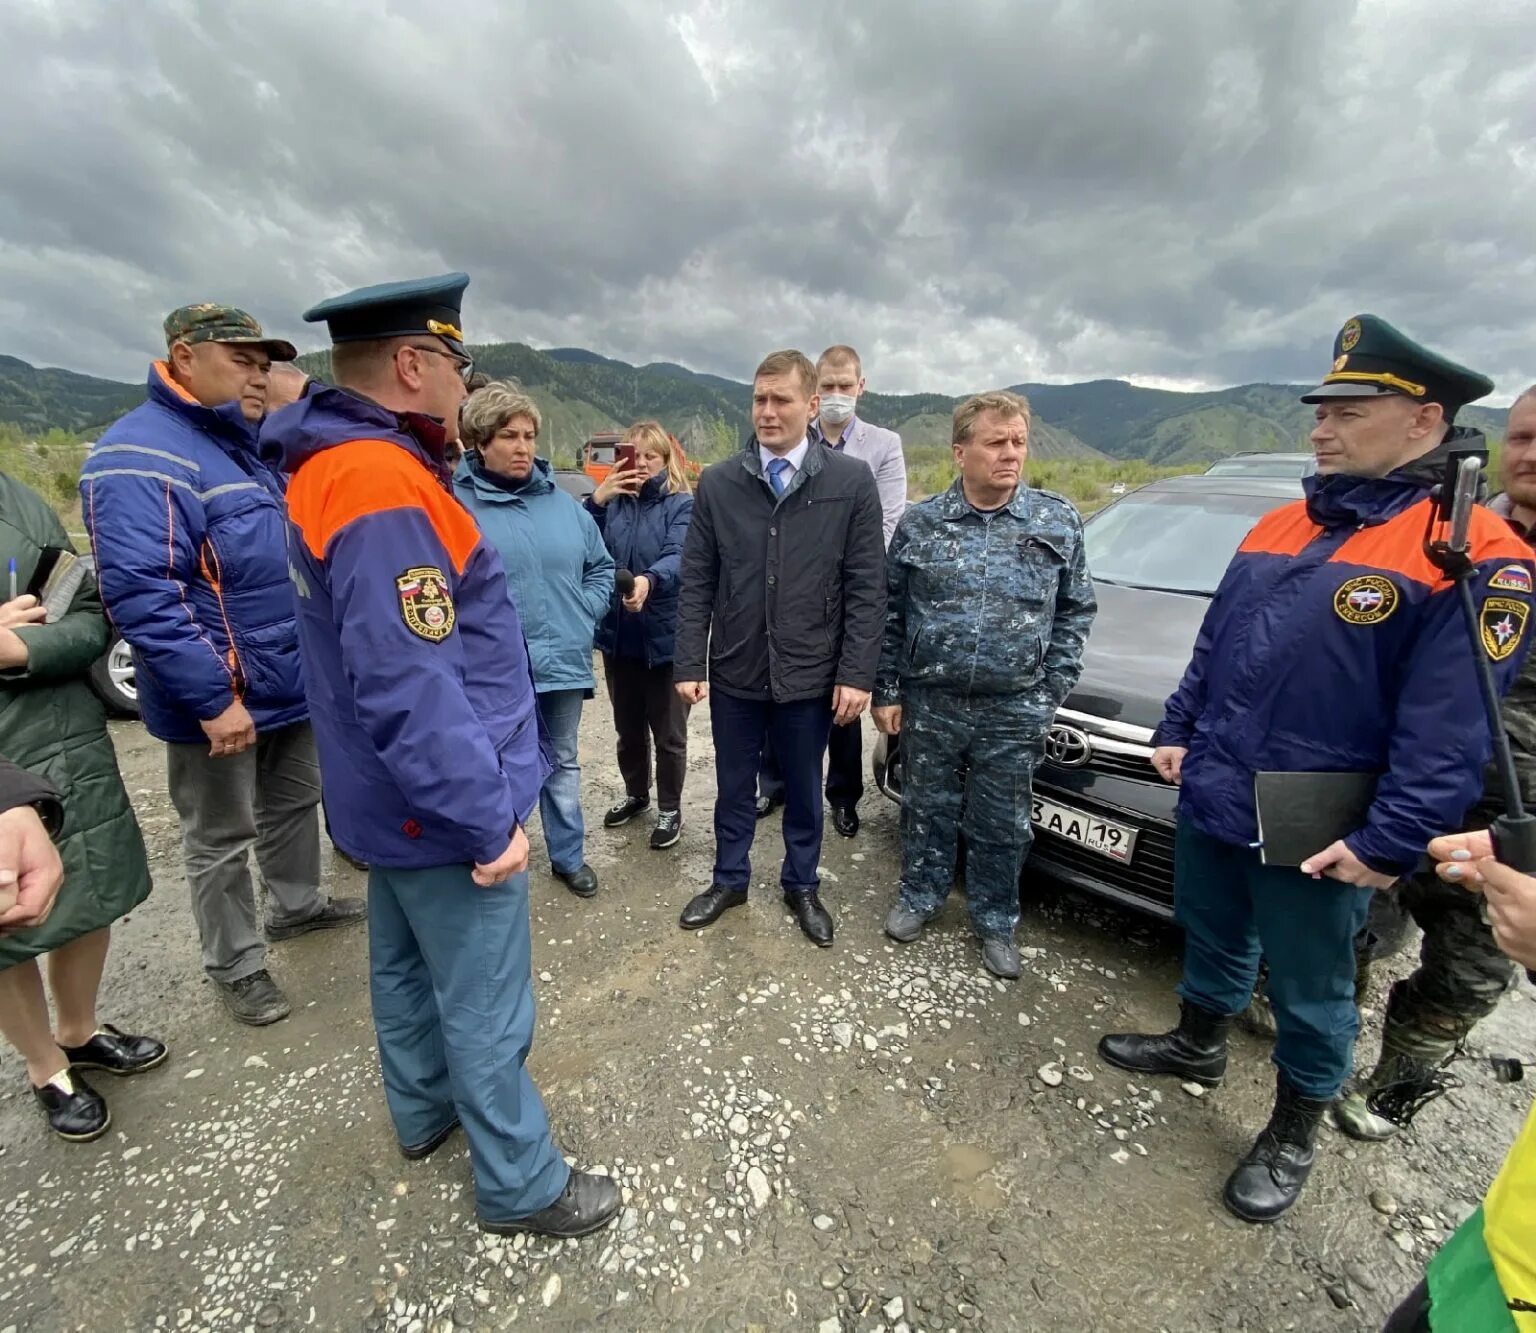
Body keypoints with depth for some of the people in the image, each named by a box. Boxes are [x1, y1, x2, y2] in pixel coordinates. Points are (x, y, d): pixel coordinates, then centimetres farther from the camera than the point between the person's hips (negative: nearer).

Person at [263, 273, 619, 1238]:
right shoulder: (384, 483, -26)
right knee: (488, 1010, 8)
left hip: (391, 800, 10)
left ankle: (426, 1111, 49)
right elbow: (412, 690, -31)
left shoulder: (334, 465, 6)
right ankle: (521, 1186, 29)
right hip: (444, 811, -10)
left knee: (406, 964, 26)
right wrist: (490, 817, -21)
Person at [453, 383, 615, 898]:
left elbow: (600, 567, 15)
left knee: (564, 763, 17)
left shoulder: (562, 502, 7)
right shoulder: (456, 504, -8)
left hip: (563, 661, 5)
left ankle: (568, 855, 35)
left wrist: (584, 614, 2)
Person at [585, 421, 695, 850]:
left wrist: (648, 580, -44)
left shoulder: (682, 504, -7)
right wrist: (596, 501, -15)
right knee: (628, 728, 20)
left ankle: (669, 809, 27)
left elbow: (677, 557, -24)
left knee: (668, 733, 9)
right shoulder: (613, 502, 5)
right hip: (618, 633, 4)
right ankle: (636, 795, 41)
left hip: (665, 635, -4)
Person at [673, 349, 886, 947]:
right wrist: (690, 664, -4)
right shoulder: (717, 482, -1)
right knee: (735, 787, 18)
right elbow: (697, 582, 0)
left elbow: (866, 588, -5)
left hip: (811, 674, -1)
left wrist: (856, 673, -9)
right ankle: (729, 881, 41)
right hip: (734, 671, 1)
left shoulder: (852, 481, -5)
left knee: (804, 790, 17)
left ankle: (801, 886, 40)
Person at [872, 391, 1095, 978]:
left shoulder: (1058, 522, 0)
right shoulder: (919, 523, -2)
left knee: (1001, 824, 13)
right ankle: (920, 897, 38)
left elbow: (1074, 612, 5)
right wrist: (887, 690, 0)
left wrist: (1052, 690, -2)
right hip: (930, 703, 0)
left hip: (1014, 710, 0)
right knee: (929, 810, 16)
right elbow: (891, 614, 2)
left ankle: (995, 921, 34)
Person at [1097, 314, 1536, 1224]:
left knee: (1309, 992, 15)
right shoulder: (1286, 524, 7)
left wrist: (1391, 844, -18)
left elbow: (1449, 731, -17)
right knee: (1211, 936, 25)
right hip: (1210, 797, 6)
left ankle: (1294, 1137, 38)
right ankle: (1198, 1047, 49)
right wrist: (1179, 731, 9)